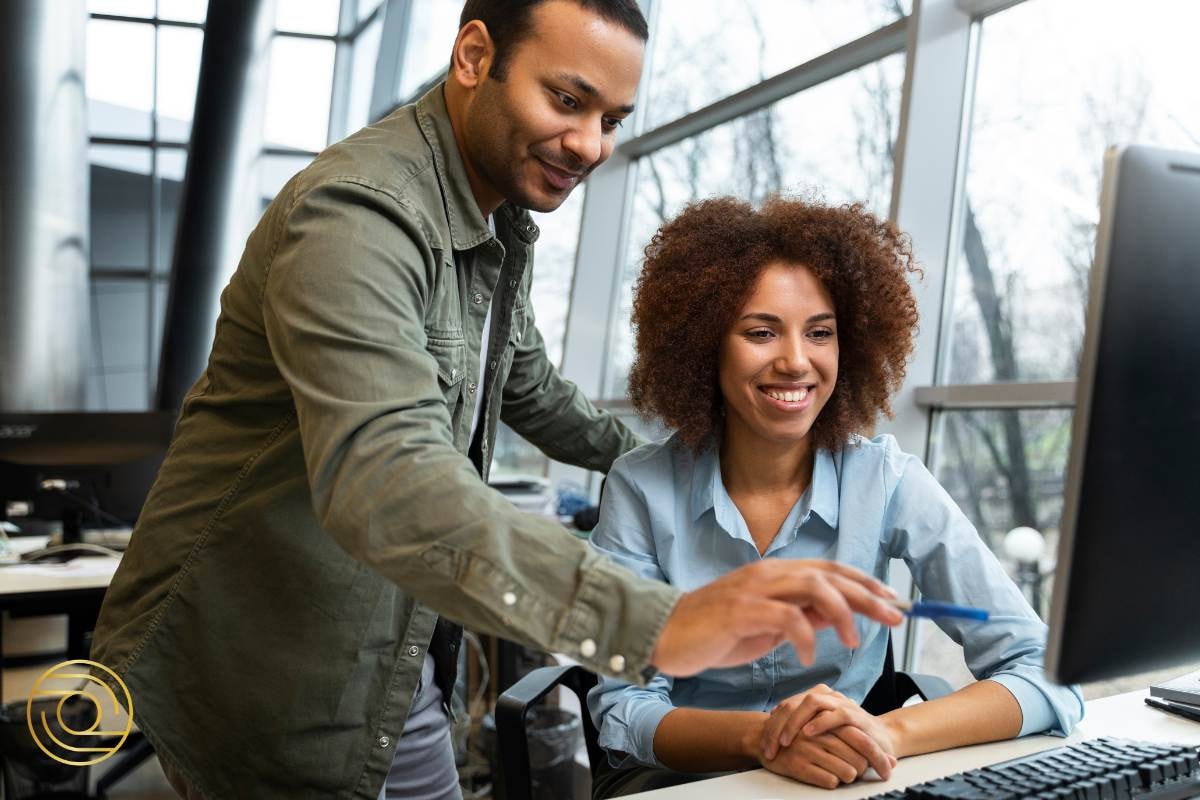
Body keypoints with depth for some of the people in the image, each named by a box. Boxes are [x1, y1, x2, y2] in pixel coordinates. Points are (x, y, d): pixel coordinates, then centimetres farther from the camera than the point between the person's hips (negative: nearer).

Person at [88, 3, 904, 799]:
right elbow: (383, 482, -41)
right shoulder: (358, 213, -26)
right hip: (263, 681, -7)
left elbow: (527, 387, 20)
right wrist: (652, 621, -50)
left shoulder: (504, 229, 4)